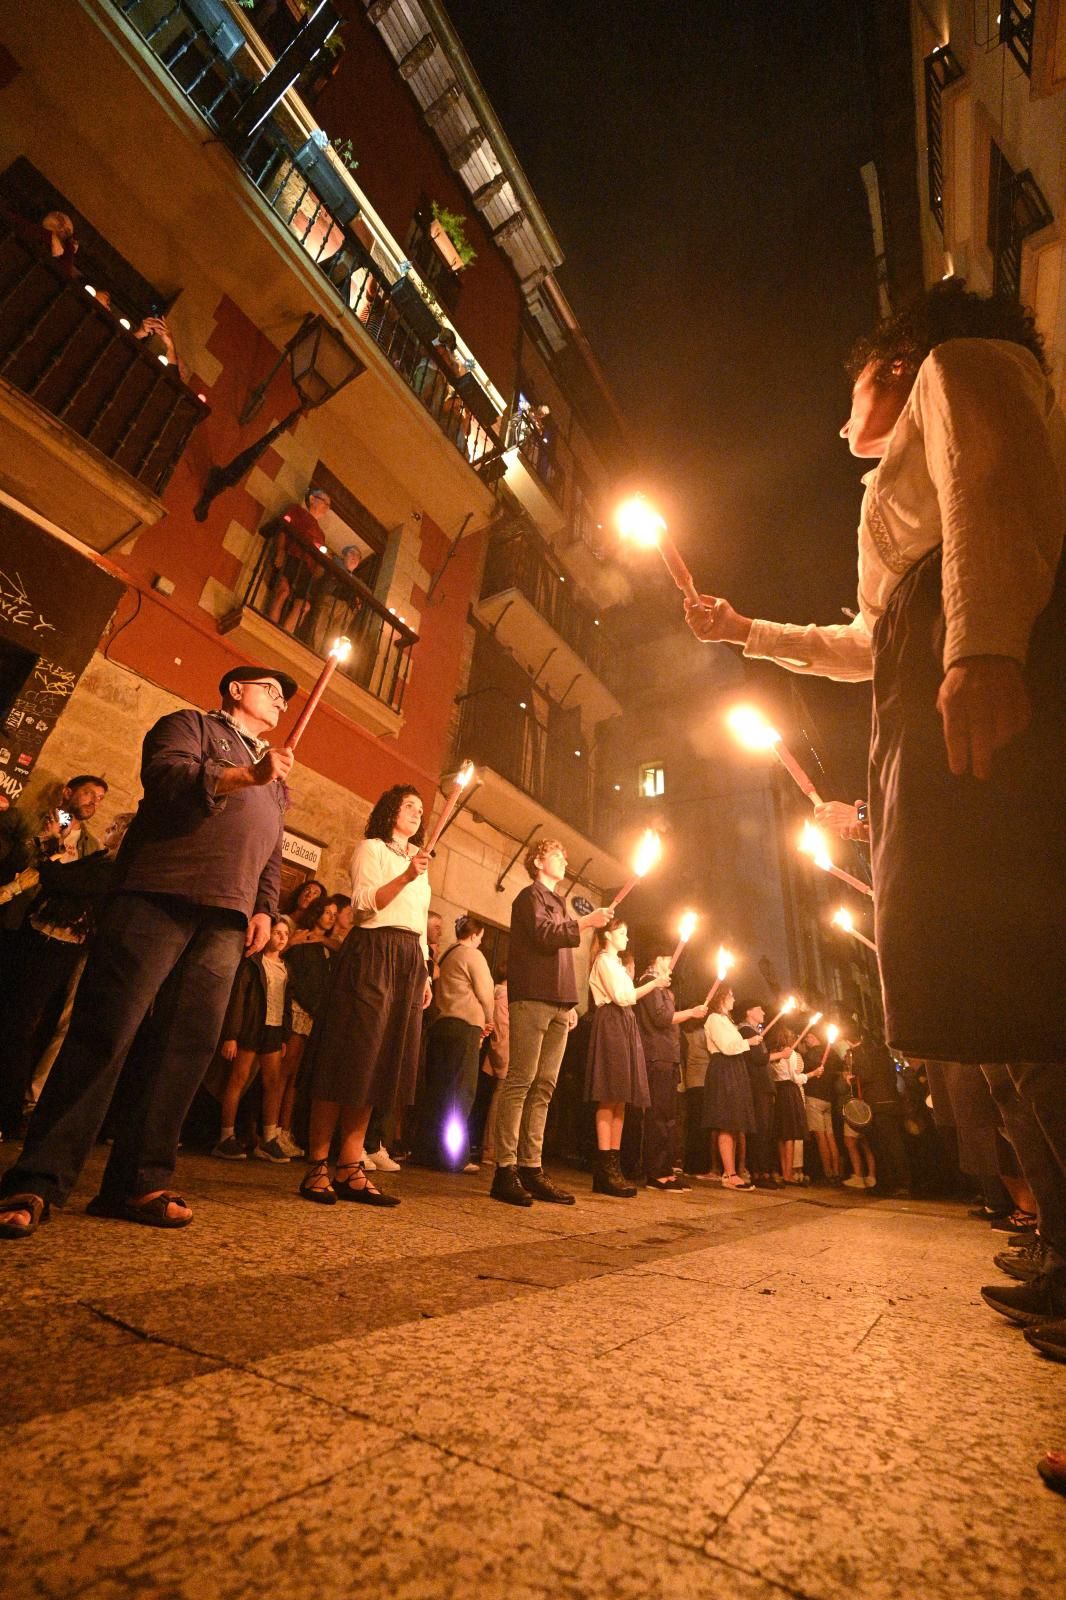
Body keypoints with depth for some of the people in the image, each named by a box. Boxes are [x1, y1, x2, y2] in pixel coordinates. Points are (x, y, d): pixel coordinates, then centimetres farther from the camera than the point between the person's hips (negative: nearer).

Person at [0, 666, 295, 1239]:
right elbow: (166, 776, -8)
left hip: (226, 921, 6)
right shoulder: (188, 724, 14)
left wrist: (265, 908, 11)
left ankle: (138, 1183, 8)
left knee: (185, 1048, 1)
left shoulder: (274, 777, 31)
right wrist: (245, 776, -18)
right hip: (159, 896, -5)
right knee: (105, 1035, -8)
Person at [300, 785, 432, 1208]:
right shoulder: (371, 848, 4)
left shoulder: (420, 862, 24)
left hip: (409, 960, 7)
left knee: (383, 1061, 3)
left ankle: (349, 1168, 7)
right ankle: (317, 1166, 1)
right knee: (351, 1056, -7)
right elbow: (364, 902, -11)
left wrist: (425, 974, 17)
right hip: (373, 953, -7)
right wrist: (406, 877, -23)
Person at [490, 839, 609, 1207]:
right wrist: (585, 922, -10)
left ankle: (532, 1169, 9)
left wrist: (569, 1003, 17)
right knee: (520, 1082, -9)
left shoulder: (557, 903, 27)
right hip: (532, 997, -8)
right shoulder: (531, 896, 2)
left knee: (544, 1087, 5)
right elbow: (544, 935, -15)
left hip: (557, 1004, 8)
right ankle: (506, 1170, -6)